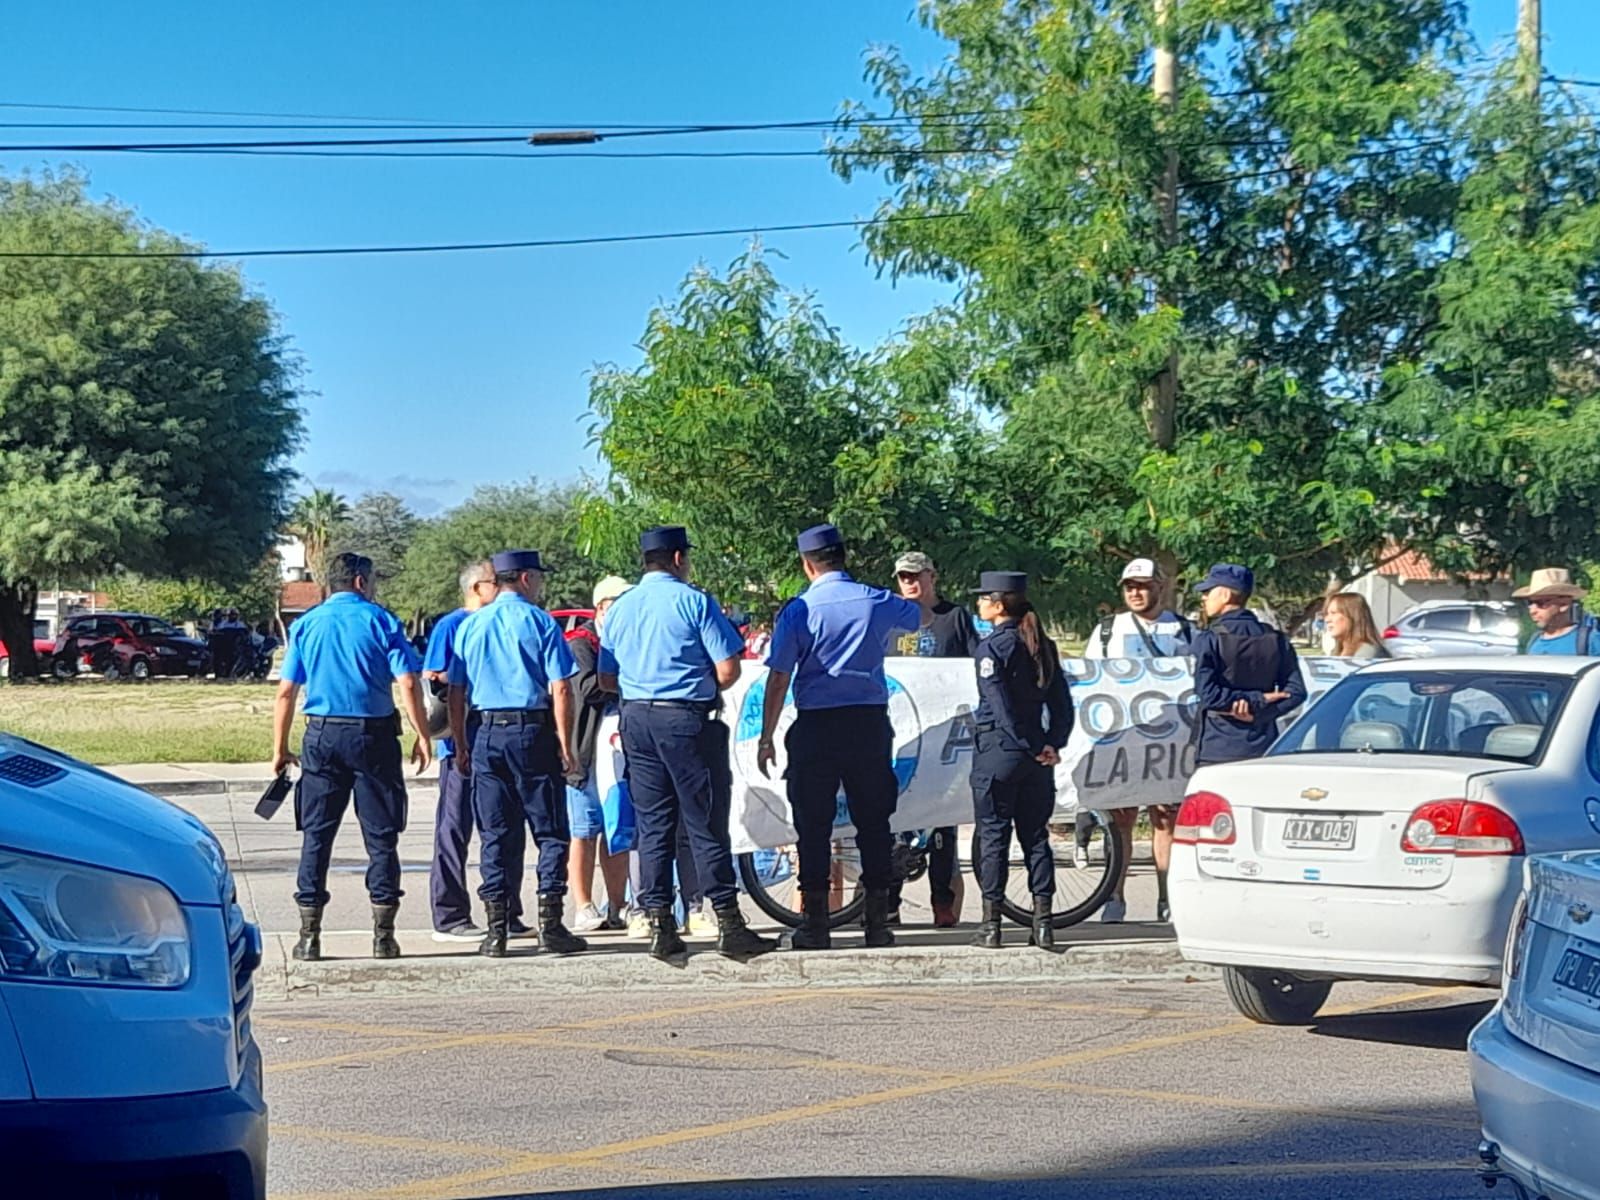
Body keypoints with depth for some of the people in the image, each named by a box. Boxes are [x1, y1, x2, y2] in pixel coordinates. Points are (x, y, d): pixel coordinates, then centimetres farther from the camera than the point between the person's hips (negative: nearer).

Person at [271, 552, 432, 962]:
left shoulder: (306, 624, 8)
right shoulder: (381, 621, 0)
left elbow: (285, 692, 4)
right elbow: (408, 684, -8)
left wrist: (280, 749, 9)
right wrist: (422, 736, -2)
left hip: (322, 735, 2)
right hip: (373, 735, -2)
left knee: (316, 835, 6)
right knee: (381, 835, 5)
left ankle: (309, 936, 5)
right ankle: (383, 935, 5)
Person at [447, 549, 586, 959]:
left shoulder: (470, 626, 10)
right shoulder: (540, 622, -3)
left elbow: (455, 692, 9)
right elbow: (560, 689, -8)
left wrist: (461, 747, 13)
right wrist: (565, 746, -5)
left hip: (486, 733, 4)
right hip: (533, 732, -4)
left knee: (496, 834, 7)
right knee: (550, 831, 4)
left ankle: (496, 930, 5)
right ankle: (550, 923, 0)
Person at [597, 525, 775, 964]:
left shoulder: (619, 609, 10)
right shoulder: (695, 602, -6)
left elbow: (606, 680, 12)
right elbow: (728, 670, -10)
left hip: (636, 719, 5)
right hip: (688, 720, -5)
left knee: (652, 826, 7)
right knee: (707, 825, -1)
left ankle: (660, 927, 6)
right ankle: (729, 924, 1)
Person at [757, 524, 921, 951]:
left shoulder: (798, 611, -5)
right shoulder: (877, 602, 3)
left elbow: (778, 679, -8)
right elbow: (920, 617, 26)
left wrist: (766, 738, -1)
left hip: (816, 726, -2)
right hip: (870, 722, 3)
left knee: (813, 824, 4)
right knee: (873, 821, 9)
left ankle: (815, 924, 2)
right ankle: (878, 922, 10)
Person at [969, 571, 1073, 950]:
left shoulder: (991, 647, -10)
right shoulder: (1043, 647, 9)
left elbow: (1001, 707, -16)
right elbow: (1062, 705, 5)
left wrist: (1033, 749, -11)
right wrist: (1053, 745, -1)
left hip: (997, 749, -6)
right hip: (1035, 759, 6)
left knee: (993, 837, 1)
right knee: (1036, 836, 9)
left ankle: (991, 925, 3)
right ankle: (1043, 923, 6)